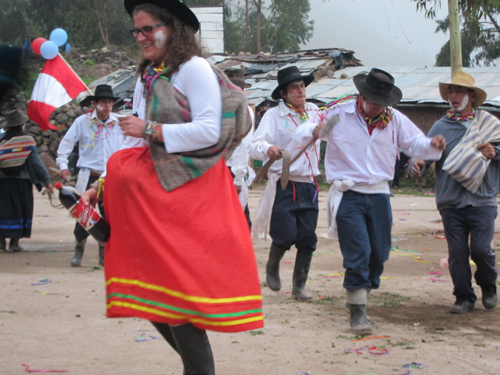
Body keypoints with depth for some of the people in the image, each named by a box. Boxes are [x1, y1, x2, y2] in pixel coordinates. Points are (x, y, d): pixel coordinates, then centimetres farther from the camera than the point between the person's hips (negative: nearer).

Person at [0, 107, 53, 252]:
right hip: (22, 182, -1)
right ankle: (14, 241, 4)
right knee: (20, 211, 9)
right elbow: (36, 163, -7)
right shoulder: (27, 141, -7)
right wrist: (46, 181, 0)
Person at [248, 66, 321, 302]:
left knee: (307, 238, 2)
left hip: (309, 185, 5)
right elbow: (254, 145, -19)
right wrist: (267, 149, -40)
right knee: (286, 235, -8)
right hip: (284, 185, -5)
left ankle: (299, 286, 14)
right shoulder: (274, 115, -6)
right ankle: (272, 267, 23)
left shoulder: (314, 112, 11)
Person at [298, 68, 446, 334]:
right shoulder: (338, 113, -4)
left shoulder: (394, 119, 6)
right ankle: (357, 311, -7)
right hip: (348, 195, -4)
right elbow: (307, 129, -1)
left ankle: (361, 295, 28)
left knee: (379, 254, 7)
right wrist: (312, 133, -26)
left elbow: (414, 143, 8)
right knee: (358, 254, -13)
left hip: (379, 194, 4)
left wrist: (431, 145, -14)